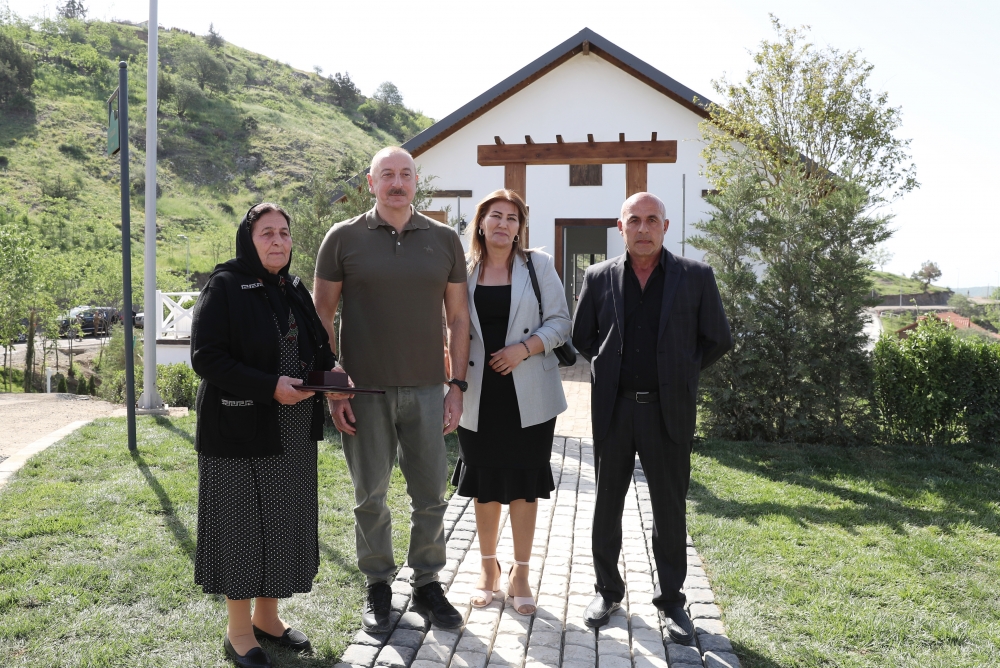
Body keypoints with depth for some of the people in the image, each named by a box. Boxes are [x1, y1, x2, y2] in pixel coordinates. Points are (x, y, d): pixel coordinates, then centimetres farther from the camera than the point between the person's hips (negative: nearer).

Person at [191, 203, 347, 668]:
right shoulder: (224, 288, -9)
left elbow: (316, 346, 17)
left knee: (285, 522, 12)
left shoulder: (294, 290, 10)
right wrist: (271, 387, -22)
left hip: (294, 433, 6)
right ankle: (239, 630, 19)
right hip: (241, 431, -6)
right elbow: (206, 357, -15)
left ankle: (267, 616, 29)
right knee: (242, 523, 2)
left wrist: (331, 372, -5)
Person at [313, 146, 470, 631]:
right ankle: (378, 586, 28)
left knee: (431, 494, 9)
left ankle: (427, 583, 27)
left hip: (426, 390, 2)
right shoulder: (344, 238, 0)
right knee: (370, 496, 10)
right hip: (364, 391, -1)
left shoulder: (444, 240, 5)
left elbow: (458, 318, 8)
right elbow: (322, 315, 1)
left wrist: (456, 386, 2)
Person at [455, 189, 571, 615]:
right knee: (484, 484, 10)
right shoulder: (463, 271, 5)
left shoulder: (539, 265, 1)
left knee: (524, 484, 5)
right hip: (480, 396, 1)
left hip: (528, 396, -1)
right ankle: (488, 568, 28)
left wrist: (524, 349, -16)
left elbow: (559, 323, -1)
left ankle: (520, 574, 19)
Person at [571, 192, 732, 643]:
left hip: (668, 411, -1)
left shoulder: (695, 277, -2)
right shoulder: (599, 277, 2)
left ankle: (671, 601, 23)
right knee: (607, 504, 12)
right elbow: (581, 336, 12)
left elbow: (718, 339, 5)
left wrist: (680, 372, 4)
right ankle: (607, 589, 29)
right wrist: (610, 367, 6)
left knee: (670, 509, 8)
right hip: (613, 408, 2)